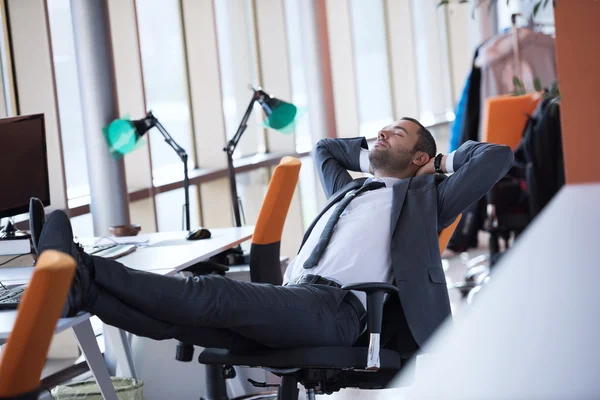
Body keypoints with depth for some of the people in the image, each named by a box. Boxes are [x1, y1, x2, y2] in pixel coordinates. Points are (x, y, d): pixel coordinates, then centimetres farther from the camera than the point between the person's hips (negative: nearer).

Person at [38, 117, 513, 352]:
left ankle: (85, 269, -39)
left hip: (335, 309, -7)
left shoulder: (424, 197, 18)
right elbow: (325, 148, 55)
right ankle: (80, 292, -39)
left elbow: (498, 156, 11)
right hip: (289, 300, 7)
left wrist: (444, 160, 25)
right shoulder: (350, 189, 37)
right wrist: (371, 156, 44)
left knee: (215, 294, -30)